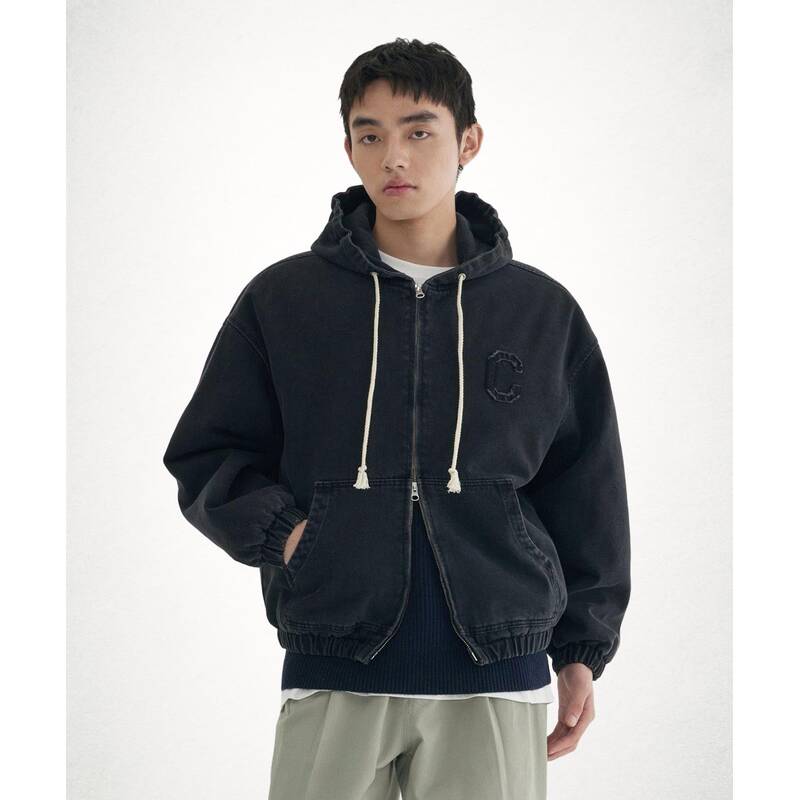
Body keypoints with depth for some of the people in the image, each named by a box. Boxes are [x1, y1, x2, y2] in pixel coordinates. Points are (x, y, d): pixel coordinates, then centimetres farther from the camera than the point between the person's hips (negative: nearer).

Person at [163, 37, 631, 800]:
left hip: (495, 680, 1)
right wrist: (280, 530, -7)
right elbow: (206, 457, 11)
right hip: (334, 677, 0)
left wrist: (582, 650, 11)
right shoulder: (283, 298, 5)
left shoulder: (540, 310, 8)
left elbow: (585, 493, 13)